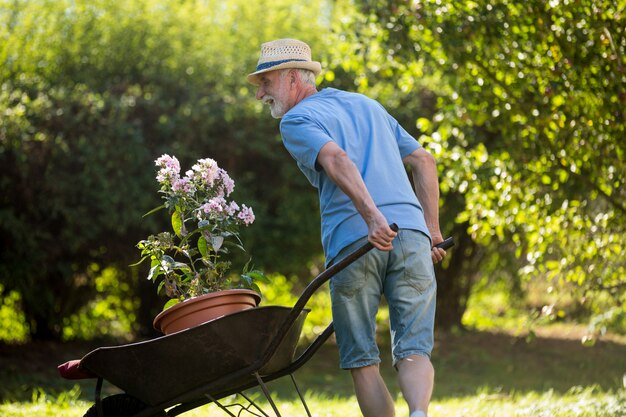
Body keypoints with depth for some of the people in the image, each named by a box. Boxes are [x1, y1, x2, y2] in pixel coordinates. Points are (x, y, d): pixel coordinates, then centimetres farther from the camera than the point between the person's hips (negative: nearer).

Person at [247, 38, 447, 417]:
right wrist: (432, 231, 24)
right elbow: (424, 161, 25)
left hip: (354, 241, -5)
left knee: (362, 359, 8)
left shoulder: (297, 120, 7)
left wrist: (373, 217, -26)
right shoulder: (367, 105, 28)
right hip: (412, 234, 5)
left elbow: (337, 159, -14)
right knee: (413, 350, 0)